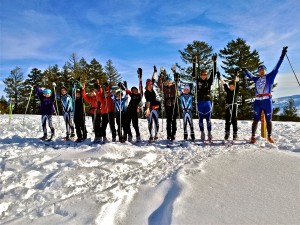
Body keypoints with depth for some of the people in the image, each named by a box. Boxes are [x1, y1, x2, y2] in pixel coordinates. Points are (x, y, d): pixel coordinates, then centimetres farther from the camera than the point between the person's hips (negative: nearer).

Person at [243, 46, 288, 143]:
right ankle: (253, 136, 6)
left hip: (267, 101, -2)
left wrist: (282, 55, 0)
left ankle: (269, 136, 16)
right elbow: (250, 75, 35)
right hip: (257, 101, 2)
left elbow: (277, 67, 4)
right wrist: (245, 71, 42)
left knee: (268, 120, 5)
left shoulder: (270, 76, 9)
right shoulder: (256, 79, 16)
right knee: (256, 119, 2)